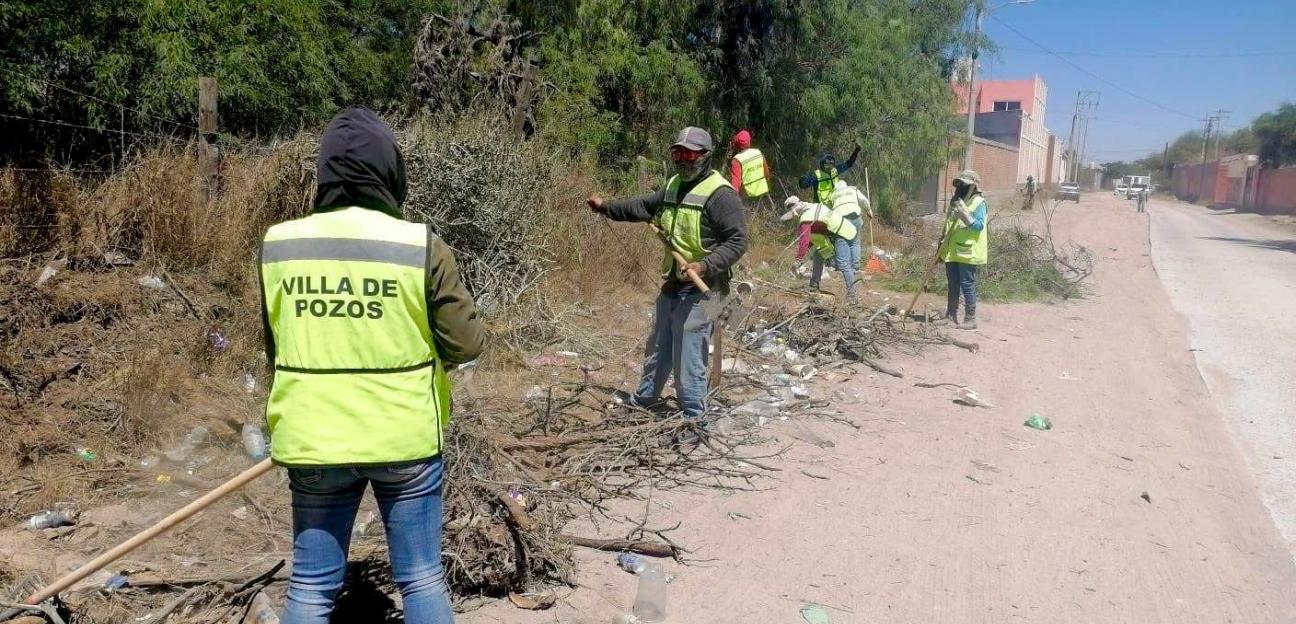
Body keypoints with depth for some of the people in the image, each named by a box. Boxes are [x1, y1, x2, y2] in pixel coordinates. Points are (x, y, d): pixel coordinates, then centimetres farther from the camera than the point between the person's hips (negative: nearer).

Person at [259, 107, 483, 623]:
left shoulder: (278, 245, -3)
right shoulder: (421, 246, -14)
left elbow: (274, 349, 7)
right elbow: (466, 345, -9)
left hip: (314, 442, 3)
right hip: (405, 439, -2)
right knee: (421, 580, 12)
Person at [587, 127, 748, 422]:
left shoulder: (720, 194, -16)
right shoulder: (674, 186, 11)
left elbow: (737, 241, -18)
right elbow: (642, 206, 27)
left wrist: (705, 265, -28)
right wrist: (605, 206, 27)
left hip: (699, 287, -9)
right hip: (671, 283, 9)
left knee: (688, 356, -6)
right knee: (658, 345, 23)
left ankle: (693, 417, 7)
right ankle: (644, 398, 42)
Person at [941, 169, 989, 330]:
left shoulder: (978, 203, -8)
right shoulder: (956, 201, 16)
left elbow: (979, 225, -17)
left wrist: (965, 216, -30)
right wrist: (942, 249, 19)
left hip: (968, 253, -8)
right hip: (952, 252, 8)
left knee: (967, 286, -5)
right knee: (953, 285, 14)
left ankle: (970, 319, 1)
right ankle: (951, 315, 24)